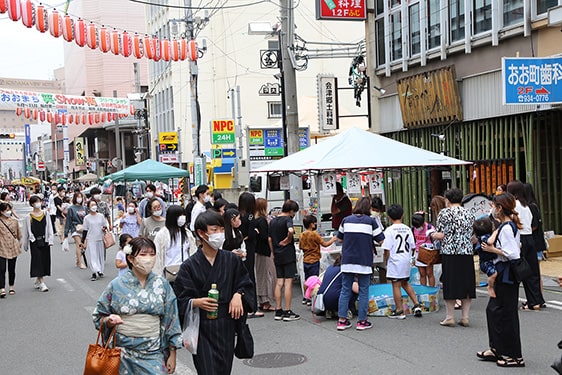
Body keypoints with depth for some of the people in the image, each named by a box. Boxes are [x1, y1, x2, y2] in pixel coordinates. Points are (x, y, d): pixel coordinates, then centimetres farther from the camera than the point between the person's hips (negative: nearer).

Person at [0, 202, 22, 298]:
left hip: (13, 248, 3)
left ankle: (11, 287, 25)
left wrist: (19, 243, 15)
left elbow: (19, 234, 17)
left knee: (11, 269, 11)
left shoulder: (14, 221, 8)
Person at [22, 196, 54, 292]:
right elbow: (26, 232, 4)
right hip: (34, 242, -3)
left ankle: (37, 281, 23)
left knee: (45, 261, 6)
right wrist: (25, 245, 7)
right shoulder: (28, 217, -2)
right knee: (38, 261, -6)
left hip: (44, 241, 3)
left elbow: (49, 227, 7)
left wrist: (50, 240, -2)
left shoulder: (45, 214, 6)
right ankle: (42, 283, -7)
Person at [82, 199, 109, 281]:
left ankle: (100, 271, 19)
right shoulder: (87, 218, -1)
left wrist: (105, 227, -10)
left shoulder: (101, 216, 4)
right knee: (92, 256, -8)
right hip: (91, 240, -2)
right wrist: (83, 242, 1)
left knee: (101, 255, 8)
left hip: (100, 239, 2)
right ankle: (94, 273, -11)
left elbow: (106, 224, 14)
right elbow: (84, 230, 3)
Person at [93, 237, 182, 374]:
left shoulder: (162, 285, 1)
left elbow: (171, 321, 3)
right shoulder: (117, 285, -2)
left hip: (153, 354, 1)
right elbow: (99, 316, 5)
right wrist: (109, 321, -17)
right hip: (123, 352, 0)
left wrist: (172, 354, 2)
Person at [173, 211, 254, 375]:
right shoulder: (190, 266, -6)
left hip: (226, 327, 4)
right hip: (202, 329, -3)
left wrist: (238, 294, -6)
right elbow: (181, 300, -5)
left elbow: (245, 284, 14)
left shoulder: (232, 260, 4)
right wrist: (196, 302, -24)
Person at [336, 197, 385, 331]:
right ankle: (362, 321, 9)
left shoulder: (346, 220, 4)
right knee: (363, 291, 7)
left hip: (347, 261, 3)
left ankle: (342, 320, 9)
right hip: (364, 261, -3)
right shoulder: (371, 221, -5)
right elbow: (380, 240, -3)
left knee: (345, 290, 9)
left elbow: (339, 238, 13)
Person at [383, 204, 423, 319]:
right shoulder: (407, 229, 5)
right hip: (406, 261, 6)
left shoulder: (389, 230, -12)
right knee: (405, 283, 21)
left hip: (394, 262, -6)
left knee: (396, 285, 2)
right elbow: (413, 247, 8)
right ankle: (416, 305, 17)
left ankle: (399, 311, 7)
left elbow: (387, 250, -14)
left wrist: (386, 262, -1)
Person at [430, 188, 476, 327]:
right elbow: (473, 235, 9)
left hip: (450, 253, -4)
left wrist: (433, 235, 10)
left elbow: (441, 235, -10)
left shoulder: (444, 213, -6)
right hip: (467, 253, 4)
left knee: (450, 285, 1)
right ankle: (465, 317, 10)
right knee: (466, 284, 8)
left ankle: (450, 317, 5)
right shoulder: (469, 214, 10)